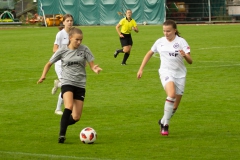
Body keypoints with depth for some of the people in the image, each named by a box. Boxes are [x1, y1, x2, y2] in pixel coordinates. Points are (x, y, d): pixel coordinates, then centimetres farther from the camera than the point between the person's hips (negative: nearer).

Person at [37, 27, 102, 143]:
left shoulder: (84, 50, 0)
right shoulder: (62, 51, -1)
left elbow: (92, 65, 0)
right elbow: (49, 64, 10)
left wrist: (96, 69, -23)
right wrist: (43, 75, -5)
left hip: (80, 84, 2)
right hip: (67, 82, -2)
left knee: (76, 117, 0)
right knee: (69, 106, -31)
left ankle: (63, 124, 32)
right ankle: (62, 134, -26)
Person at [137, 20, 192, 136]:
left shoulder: (181, 42, -5)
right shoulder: (160, 42, 3)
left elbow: (190, 61, -10)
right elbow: (149, 54, 19)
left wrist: (185, 55, -32)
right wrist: (141, 69, 14)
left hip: (180, 74, 1)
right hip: (166, 73, -1)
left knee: (175, 106, 6)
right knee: (171, 94, -30)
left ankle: (163, 122, 33)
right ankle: (165, 125, -23)